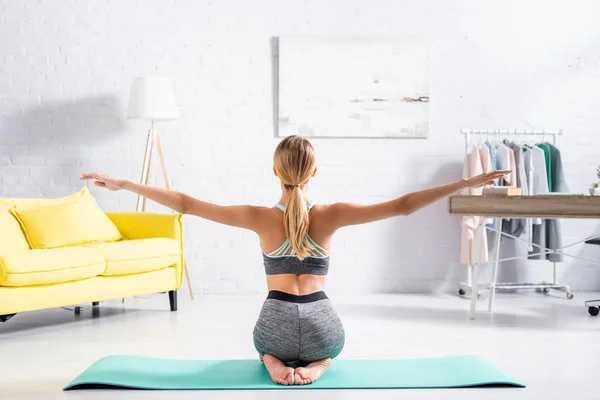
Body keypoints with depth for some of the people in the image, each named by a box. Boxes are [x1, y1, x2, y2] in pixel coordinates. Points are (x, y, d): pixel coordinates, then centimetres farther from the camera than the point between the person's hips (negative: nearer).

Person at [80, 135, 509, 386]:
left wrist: (123, 184, -3)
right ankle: (313, 367, 2)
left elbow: (185, 204, -9)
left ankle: (277, 364, 2)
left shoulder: (261, 218, -9)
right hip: (323, 328, 0)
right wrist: (467, 183, -7)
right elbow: (403, 205, -11)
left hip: (275, 325, 0)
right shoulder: (330, 216, -8)